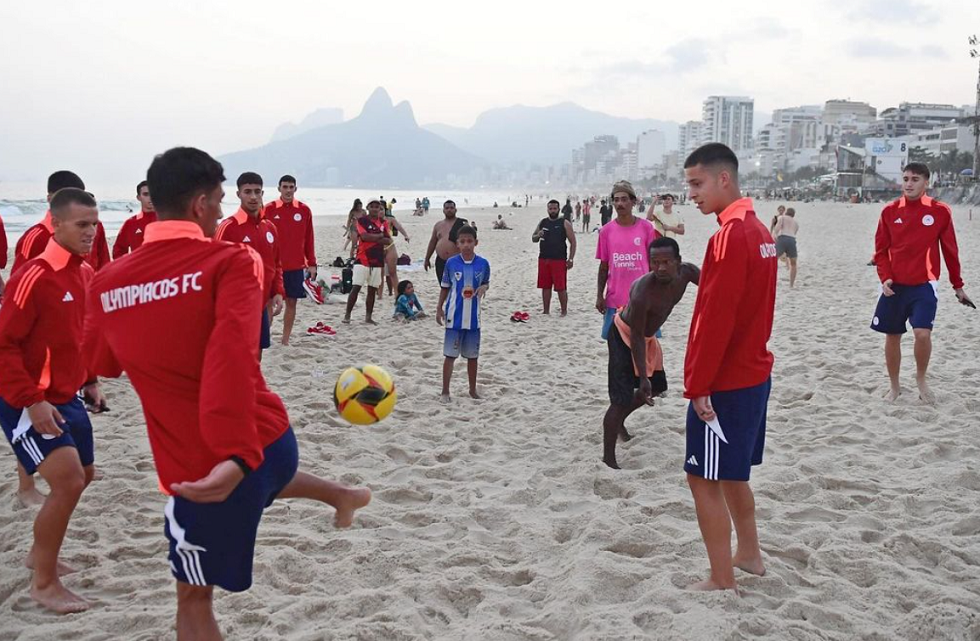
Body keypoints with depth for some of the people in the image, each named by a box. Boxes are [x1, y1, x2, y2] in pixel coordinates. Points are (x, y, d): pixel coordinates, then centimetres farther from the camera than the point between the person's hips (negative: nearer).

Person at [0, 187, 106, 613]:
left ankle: (40, 554, 38)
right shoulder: (34, 276, -20)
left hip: (67, 398, 9)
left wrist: (89, 382, 15)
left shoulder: (87, 274, 5)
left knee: (83, 476, 17)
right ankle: (44, 583, 2)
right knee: (67, 482, -15)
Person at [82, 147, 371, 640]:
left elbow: (100, 363, 18)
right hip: (268, 438, 1)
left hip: (196, 465, 0)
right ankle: (340, 494, 58)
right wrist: (237, 453, -35)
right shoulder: (233, 260, -11)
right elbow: (233, 352, -28)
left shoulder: (107, 283, -1)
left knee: (193, 599, 17)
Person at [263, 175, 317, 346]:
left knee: (291, 302, 6)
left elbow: (309, 239, 7)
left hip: (296, 266, 2)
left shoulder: (304, 210, 4)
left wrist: (312, 264, 5)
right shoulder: (269, 209, -1)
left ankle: (285, 340, 15)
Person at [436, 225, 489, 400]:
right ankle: (445, 391, 10)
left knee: (472, 355, 12)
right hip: (454, 316, -1)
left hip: (473, 316, 2)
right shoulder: (451, 263, -4)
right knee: (450, 355, 2)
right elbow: (445, 287, 5)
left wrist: (483, 288, -12)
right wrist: (439, 309, 2)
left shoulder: (483, 263, -3)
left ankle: (472, 389, 26)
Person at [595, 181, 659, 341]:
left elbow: (652, 263, 3)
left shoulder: (646, 228, -2)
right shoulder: (606, 231, 2)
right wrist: (599, 296, 3)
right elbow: (604, 266, 7)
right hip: (614, 300, 2)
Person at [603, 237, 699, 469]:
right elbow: (636, 338, -29)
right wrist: (643, 378, -30)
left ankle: (619, 421, 43)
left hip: (648, 335, 8)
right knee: (622, 399, -14)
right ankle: (608, 459, -6)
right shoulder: (642, 292, -37)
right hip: (624, 336, -8)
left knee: (657, 387, 22)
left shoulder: (686, 272, -19)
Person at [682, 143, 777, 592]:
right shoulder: (758, 230, 10)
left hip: (724, 382, -10)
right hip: (753, 373, 10)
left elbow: (715, 319, -22)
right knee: (731, 473, 22)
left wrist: (696, 385, -17)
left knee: (704, 479, -1)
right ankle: (749, 555, 35)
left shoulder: (730, 235, -20)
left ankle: (722, 582, 7)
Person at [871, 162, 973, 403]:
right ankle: (894, 386, 25)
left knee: (923, 333, -17)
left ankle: (921, 379, 9)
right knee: (892, 336, 7)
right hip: (895, 285, 2)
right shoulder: (890, 211, 1)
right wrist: (885, 278, -9)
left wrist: (958, 286, 9)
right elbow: (881, 250, 6)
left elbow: (950, 251, 5)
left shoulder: (940, 211, -2)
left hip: (924, 285, -2)